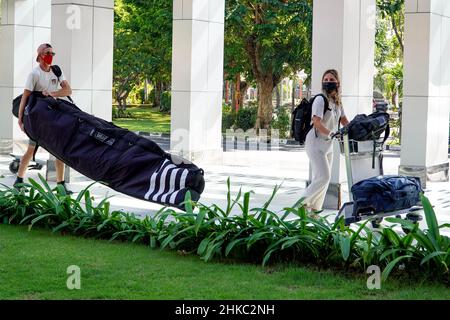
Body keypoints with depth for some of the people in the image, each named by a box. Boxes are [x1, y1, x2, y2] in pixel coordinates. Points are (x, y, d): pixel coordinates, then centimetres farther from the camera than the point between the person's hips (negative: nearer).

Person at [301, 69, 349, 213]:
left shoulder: (337, 102, 12)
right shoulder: (320, 99, -14)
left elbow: (344, 120, 15)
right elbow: (316, 122, -24)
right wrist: (331, 133, -34)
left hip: (328, 144, 8)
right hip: (315, 143, -8)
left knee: (323, 178, 8)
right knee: (324, 176, -16)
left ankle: (314, 209, 15)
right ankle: (303, 203, -4)